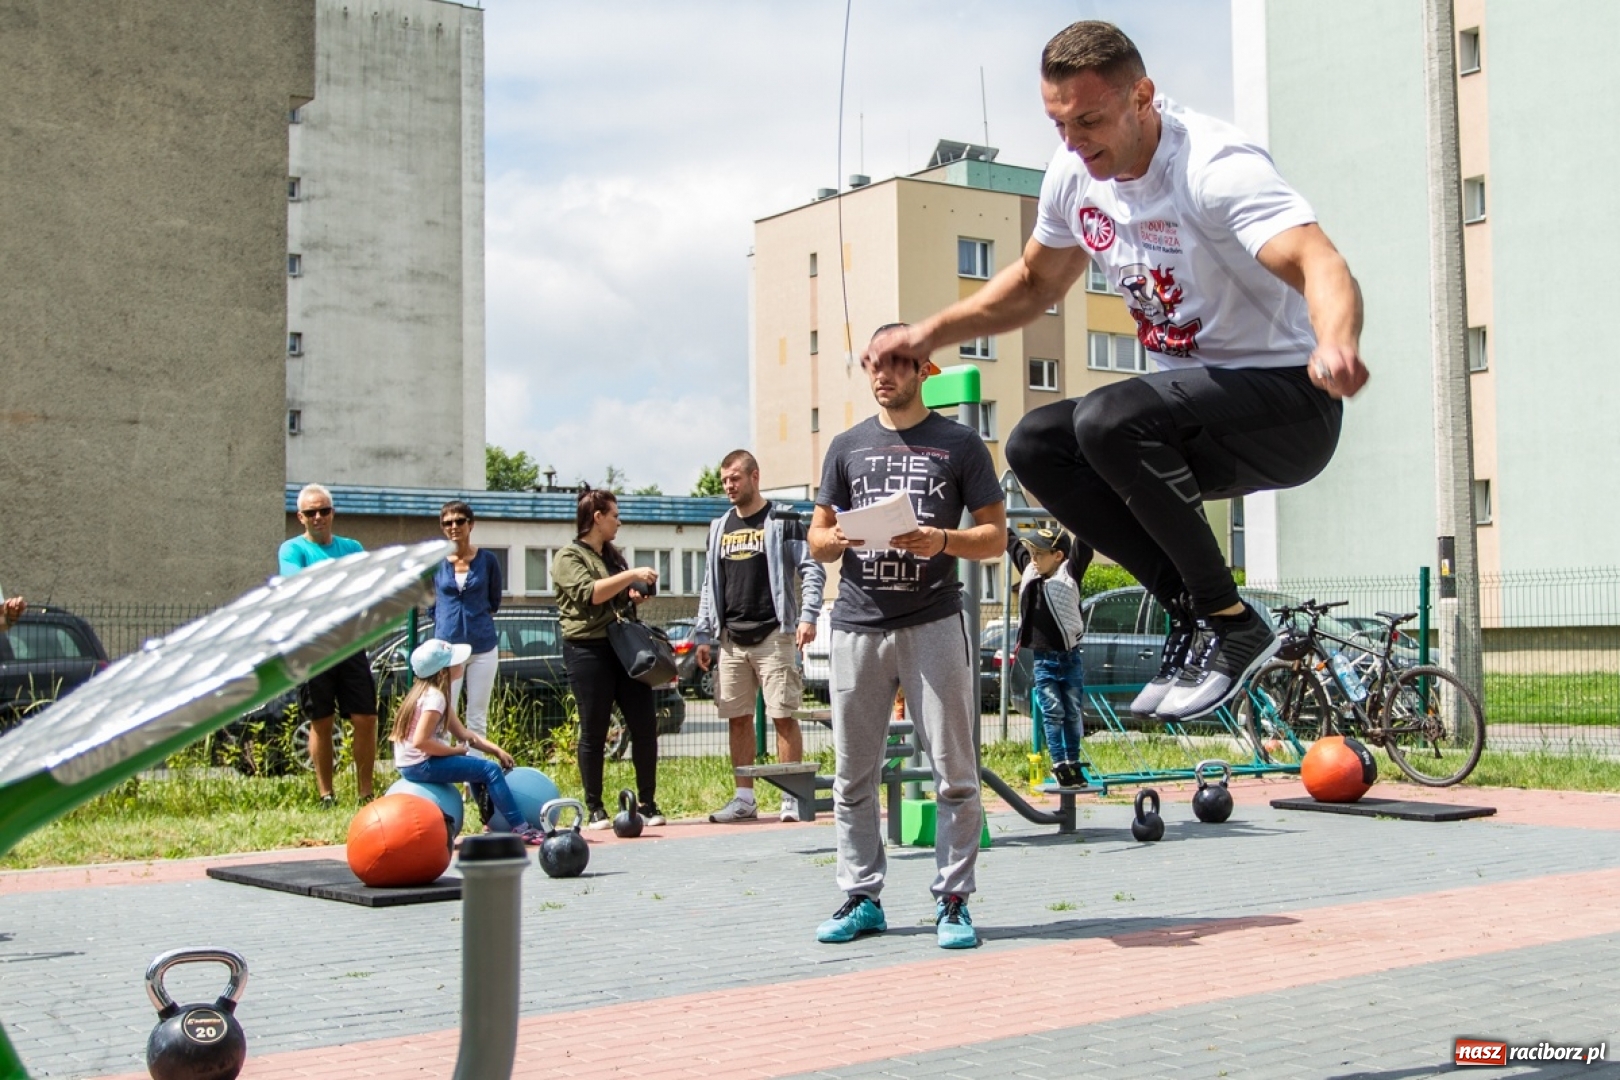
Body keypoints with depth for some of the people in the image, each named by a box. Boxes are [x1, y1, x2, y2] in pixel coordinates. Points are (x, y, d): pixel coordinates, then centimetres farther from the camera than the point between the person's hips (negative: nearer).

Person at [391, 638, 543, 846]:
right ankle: (521, 829, -10)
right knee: (490, 770, -10)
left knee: (480, 767, 23)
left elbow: (462, 732, 13)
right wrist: (455, 750, -15)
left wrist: (497, 750, 5)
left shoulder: (429, 691, 13)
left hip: (414, 763, 10)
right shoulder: (434, 696, -18)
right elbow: (420, 741, -27)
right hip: (420, 765, -10)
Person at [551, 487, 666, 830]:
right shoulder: (569, 557, -2)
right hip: (588, 649, -7)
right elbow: (590, 593, -18)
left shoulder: (613, 556, 21)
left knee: (645, 726, -1)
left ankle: (648, 804, 6)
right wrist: (631, 575, -19)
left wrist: (636, 594, 13)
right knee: (594, 732, -2)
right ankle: (594, 809, 6)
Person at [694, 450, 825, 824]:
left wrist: (808, 617, -16)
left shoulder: (783, 522, 1)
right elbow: (710, 586, 18)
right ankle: (744, 798, 12)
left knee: (783, 716, -5)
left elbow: (812, 571, -3)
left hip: (773, 635, -5)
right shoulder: (720, 528, 16)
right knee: (738, 718, 6)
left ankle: (792, 798, 0)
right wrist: (703, 636, 13)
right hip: (731, 638, 5)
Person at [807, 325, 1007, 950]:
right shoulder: (847, 446, 16)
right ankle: (861, 898, 13)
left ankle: (953, 900, 5)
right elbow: (817, 539, 17)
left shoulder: (959, 443, 7)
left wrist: (941, 541, -14)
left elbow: (996, 535, 4)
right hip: (857, 625, 3)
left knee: (954, 772, -3)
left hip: (933, 623, -3)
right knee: (853, 775, 5)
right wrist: (841, 538, -7)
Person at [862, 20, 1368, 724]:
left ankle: (1231, 623, -15)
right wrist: (927, 334, 11)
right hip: (1196, 409, 8)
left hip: (1289, 406, -8)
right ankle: (1191, 611, -3)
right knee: (1035, 445, -8)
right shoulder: (1076, 172, 1)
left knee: (1108, 421, -31)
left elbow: (1322, 268, -37)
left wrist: (1334, 348, -60)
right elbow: (1034, 284, 20)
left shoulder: (1216, 166, -22)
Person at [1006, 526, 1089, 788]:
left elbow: (1083, 544, -15)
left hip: (1070, 658, -2)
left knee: (1073, 714, 7)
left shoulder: (1069, 573, -6)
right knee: (1053, 713, 0)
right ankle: (1059, 764, 2)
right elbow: (1012, 541, 17)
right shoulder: (1029, 570, 5)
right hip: (1043, 661, 2)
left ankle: (1073, 763, 17)